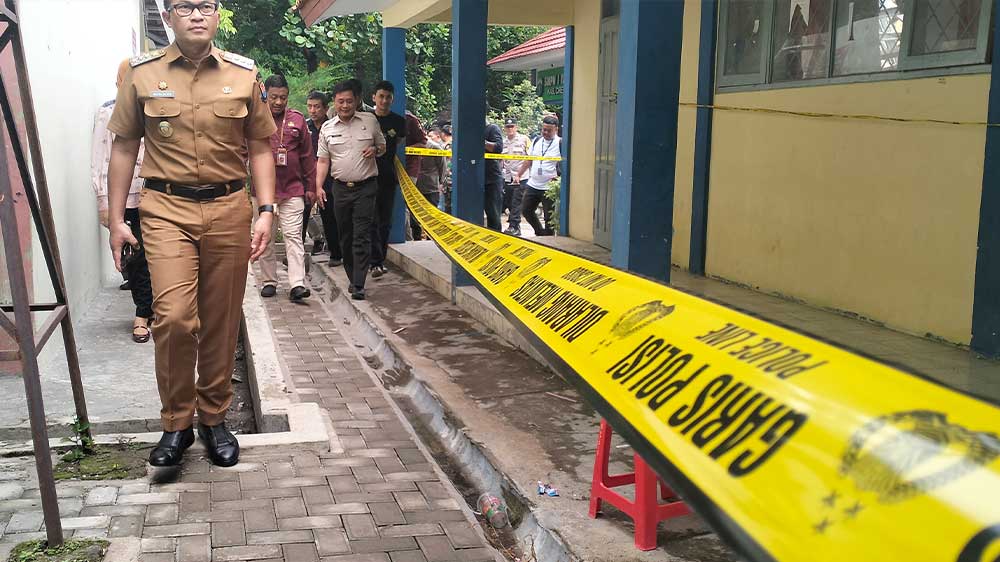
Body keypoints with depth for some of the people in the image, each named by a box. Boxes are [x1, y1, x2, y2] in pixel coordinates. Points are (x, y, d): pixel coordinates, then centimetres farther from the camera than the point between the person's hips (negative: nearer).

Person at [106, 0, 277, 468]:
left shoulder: (244, 74, 6)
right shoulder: (142, 74, 4)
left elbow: (260, 148, 9)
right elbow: (124, 148, 9)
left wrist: (266, 211, -1)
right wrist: (116, 219, 5)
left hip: (229, 209, 2)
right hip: (167, 209, -1)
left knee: (221, 323, 7)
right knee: (174, 316, -16)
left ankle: (213, 418, 25)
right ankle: (176, 422, 4)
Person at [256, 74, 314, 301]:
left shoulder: (297, 119, 6)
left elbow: (307, 155, 10)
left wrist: (310, 186, 11)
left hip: (293, 190, 0)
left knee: (293, 236, -5)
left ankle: (297, 284, -9)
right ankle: (269, 281, 19)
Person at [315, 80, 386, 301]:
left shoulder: (370, 121, 3)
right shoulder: (327, 128, 8)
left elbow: (383, 145, 14)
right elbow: (323, 161, 8)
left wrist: (376, 150, -9)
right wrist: (318, 187, -3)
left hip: (366, 186, -3)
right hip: (341, 188, 3)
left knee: (362, 237, -10)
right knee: (345, 237, 10)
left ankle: (358, 285, -13)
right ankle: (353, 278, 24)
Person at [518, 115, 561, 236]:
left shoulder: (561, 144, -10)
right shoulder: (536, 141, 8)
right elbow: (528, 160, 17)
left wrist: (559, 176, -26)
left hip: (549, 188, -6)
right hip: (532, 185, 7)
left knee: (549, 217, -1)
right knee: (526, 210, 14)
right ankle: (540, 232, 30)